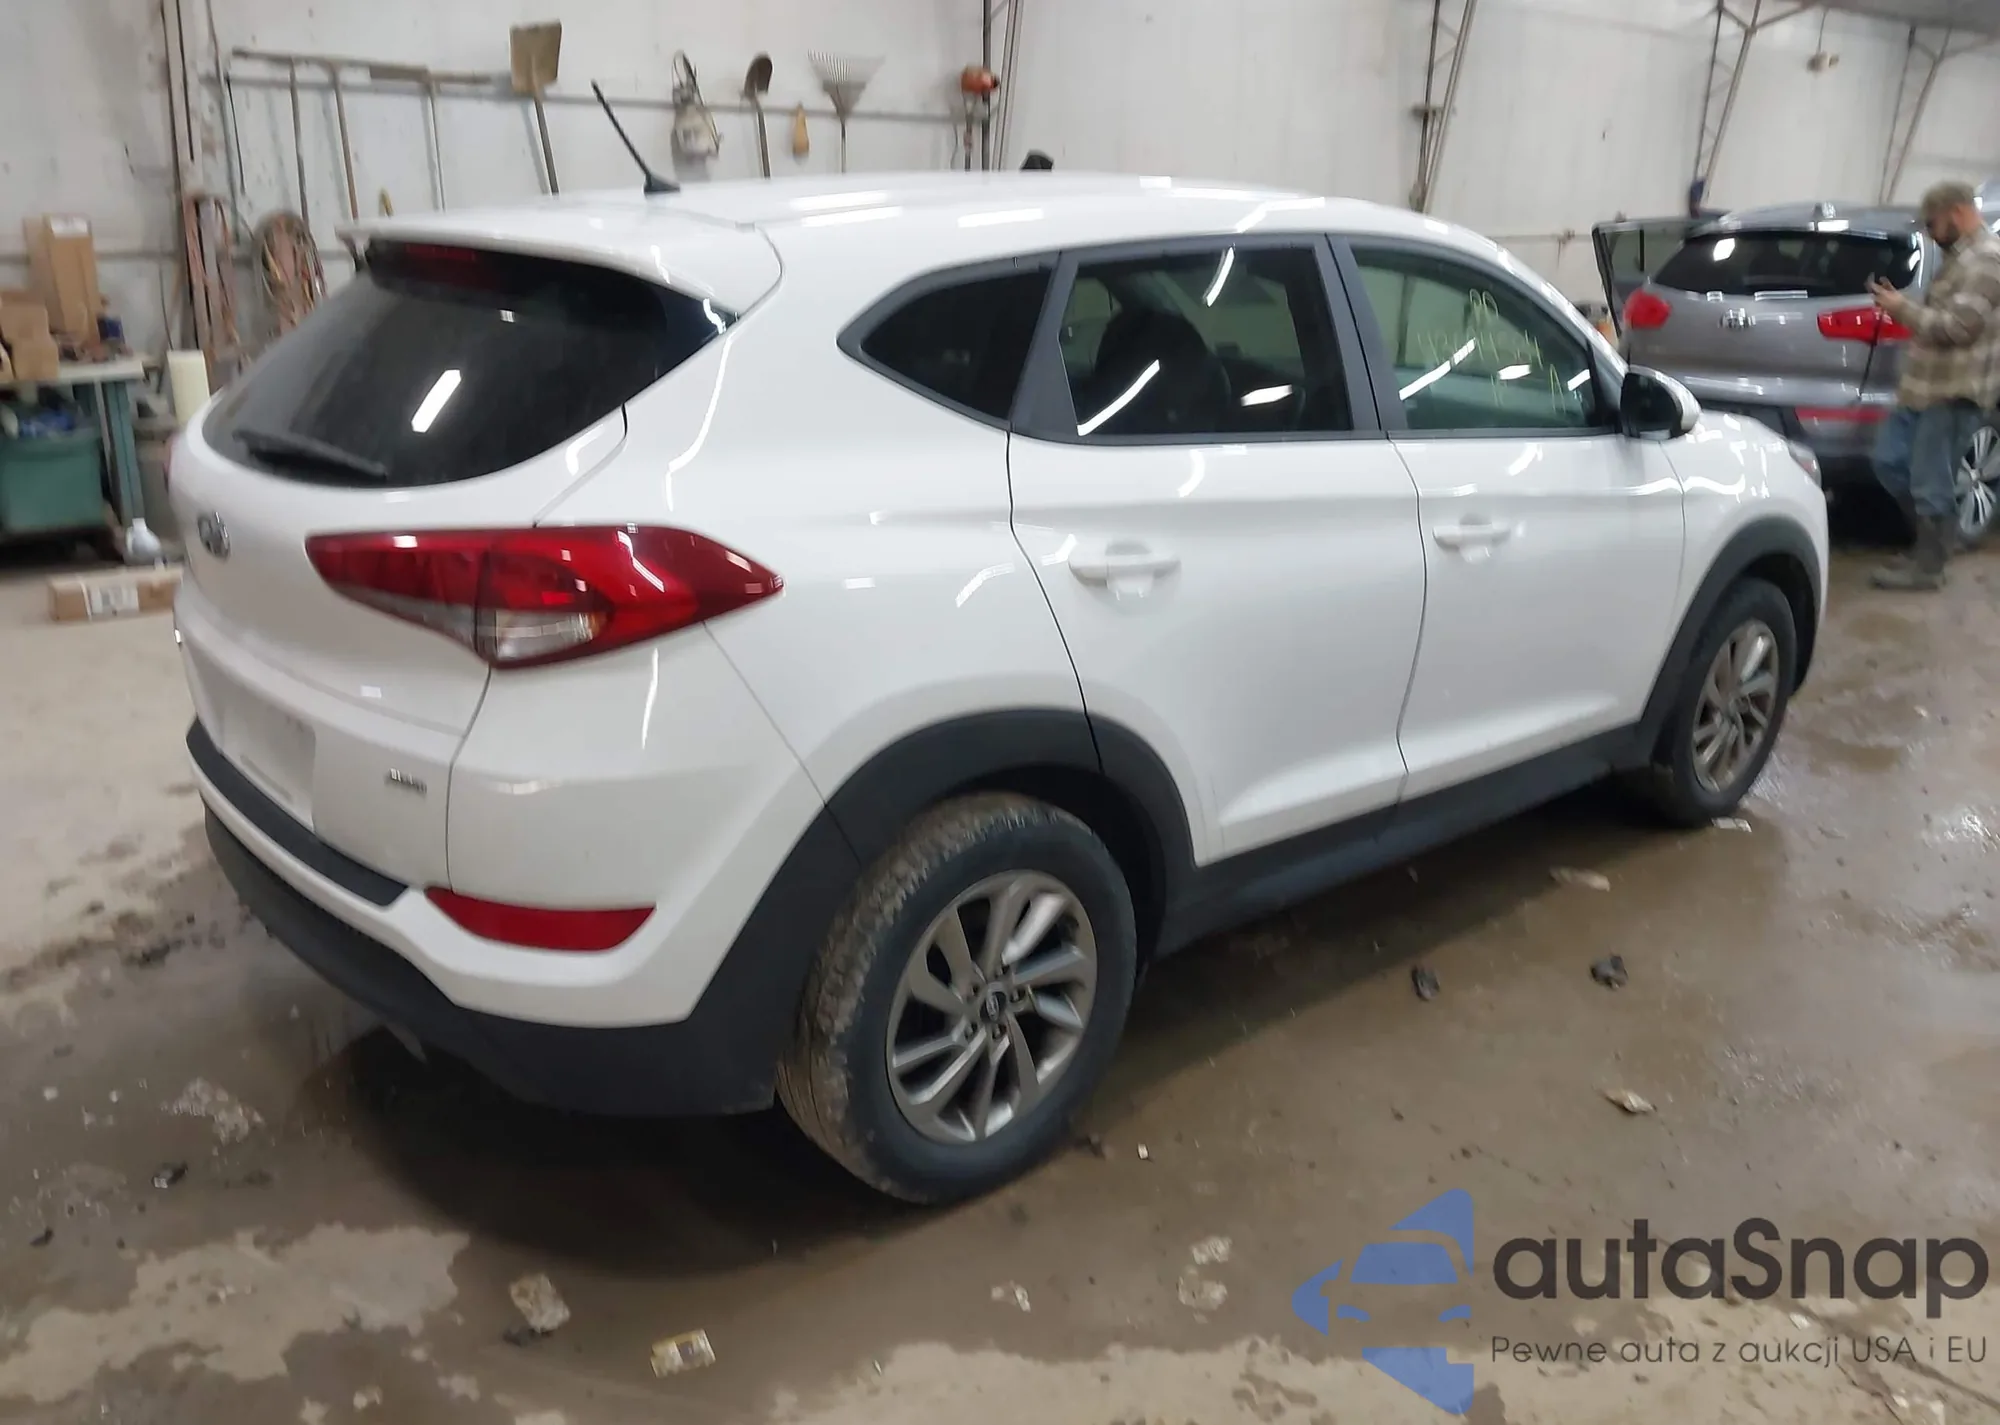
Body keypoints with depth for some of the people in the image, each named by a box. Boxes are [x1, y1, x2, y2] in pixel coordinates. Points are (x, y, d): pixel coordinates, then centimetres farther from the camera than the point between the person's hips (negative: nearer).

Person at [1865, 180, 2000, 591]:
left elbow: (1956, 326, -22)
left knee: (1931, 484, -4)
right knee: (1889, 460, 14)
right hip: (1927, 386, 10)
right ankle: (1936, 532, 27)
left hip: (1953, 392, -10)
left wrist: (1903, 308, -12)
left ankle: (1927, 566, 6)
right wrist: (1905, 305, 9)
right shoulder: (1962, 256, 18)